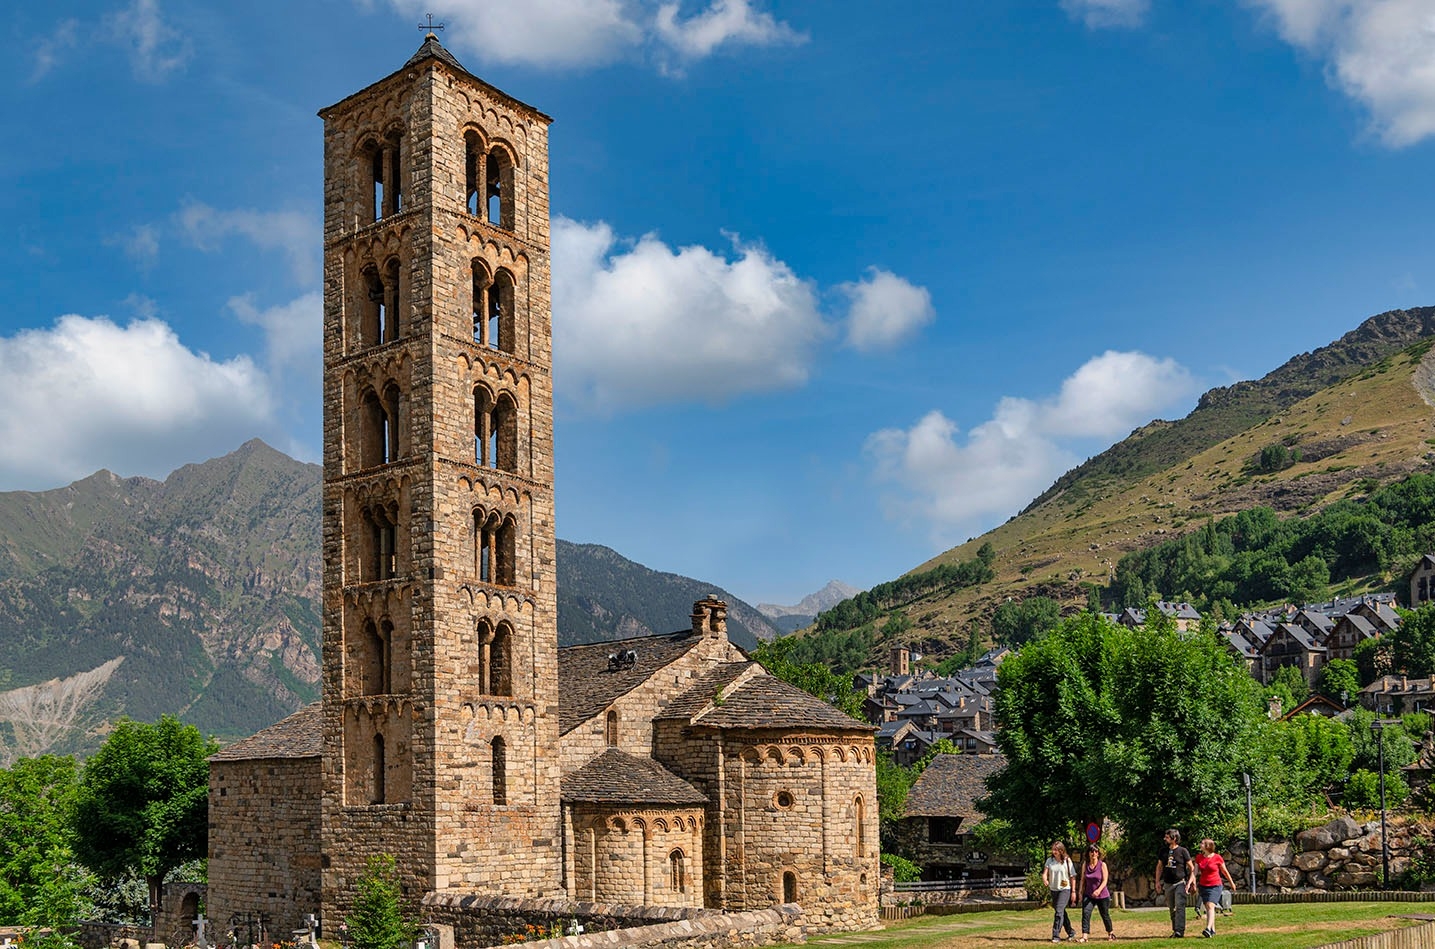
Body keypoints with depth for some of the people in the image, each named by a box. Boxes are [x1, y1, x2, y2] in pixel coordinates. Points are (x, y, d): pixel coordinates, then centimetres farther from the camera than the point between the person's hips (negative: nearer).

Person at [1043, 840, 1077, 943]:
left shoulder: (1067, 861, -7)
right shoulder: (1049, 860, 2)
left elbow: (1072, 876, -2)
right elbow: (1045, 873, -3)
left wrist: (1073, 891, -3)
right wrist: (1045, 880, -26)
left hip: (1065, 889, -5)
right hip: (1053, 889, 5)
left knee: (1059, 911, -16)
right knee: (1061, 912, 15)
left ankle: (1056, 935, -16)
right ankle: (1071, 932, 31)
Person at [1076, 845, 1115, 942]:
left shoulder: (1102, 865, -9)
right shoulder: (1085, 864, 0)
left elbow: (1105, 880, -13)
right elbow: (1082, 879, 6)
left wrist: (1099, 890, -28)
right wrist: (1080, 892, 2)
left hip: (1102, 895, -2)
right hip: (1089, 895, 2)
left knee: (1105, 915, 12)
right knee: (1085, 914, -15)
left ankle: (1110, 933, 37)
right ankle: (1084, 937, -19)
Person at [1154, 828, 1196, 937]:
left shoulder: (1183, 851, -6)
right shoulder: (1164, 852, 9)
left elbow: (1191, 867, -4)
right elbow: (1159, 867, 17)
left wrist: (1190, 882, -13)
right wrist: (1157, 882, 10)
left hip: (1180, 883, -6)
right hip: (1168, 884, 6)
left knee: (1180, 907, -15)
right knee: (1171, 909, 10)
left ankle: (1179, 930, -20)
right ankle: (1175, 930, 17)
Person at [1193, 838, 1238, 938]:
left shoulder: (1217, 858, -8)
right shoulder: (1199, 857, 4)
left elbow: (1225, 871, 4)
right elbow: (1195, 872, 4)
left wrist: (1232, 883, 13)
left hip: (1215, 886, -5)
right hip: (1203, 886, 5)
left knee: (1210, 906, -19)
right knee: (1208, 908, 9)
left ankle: (1208, 929, -30)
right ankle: (1213, 930, 20)